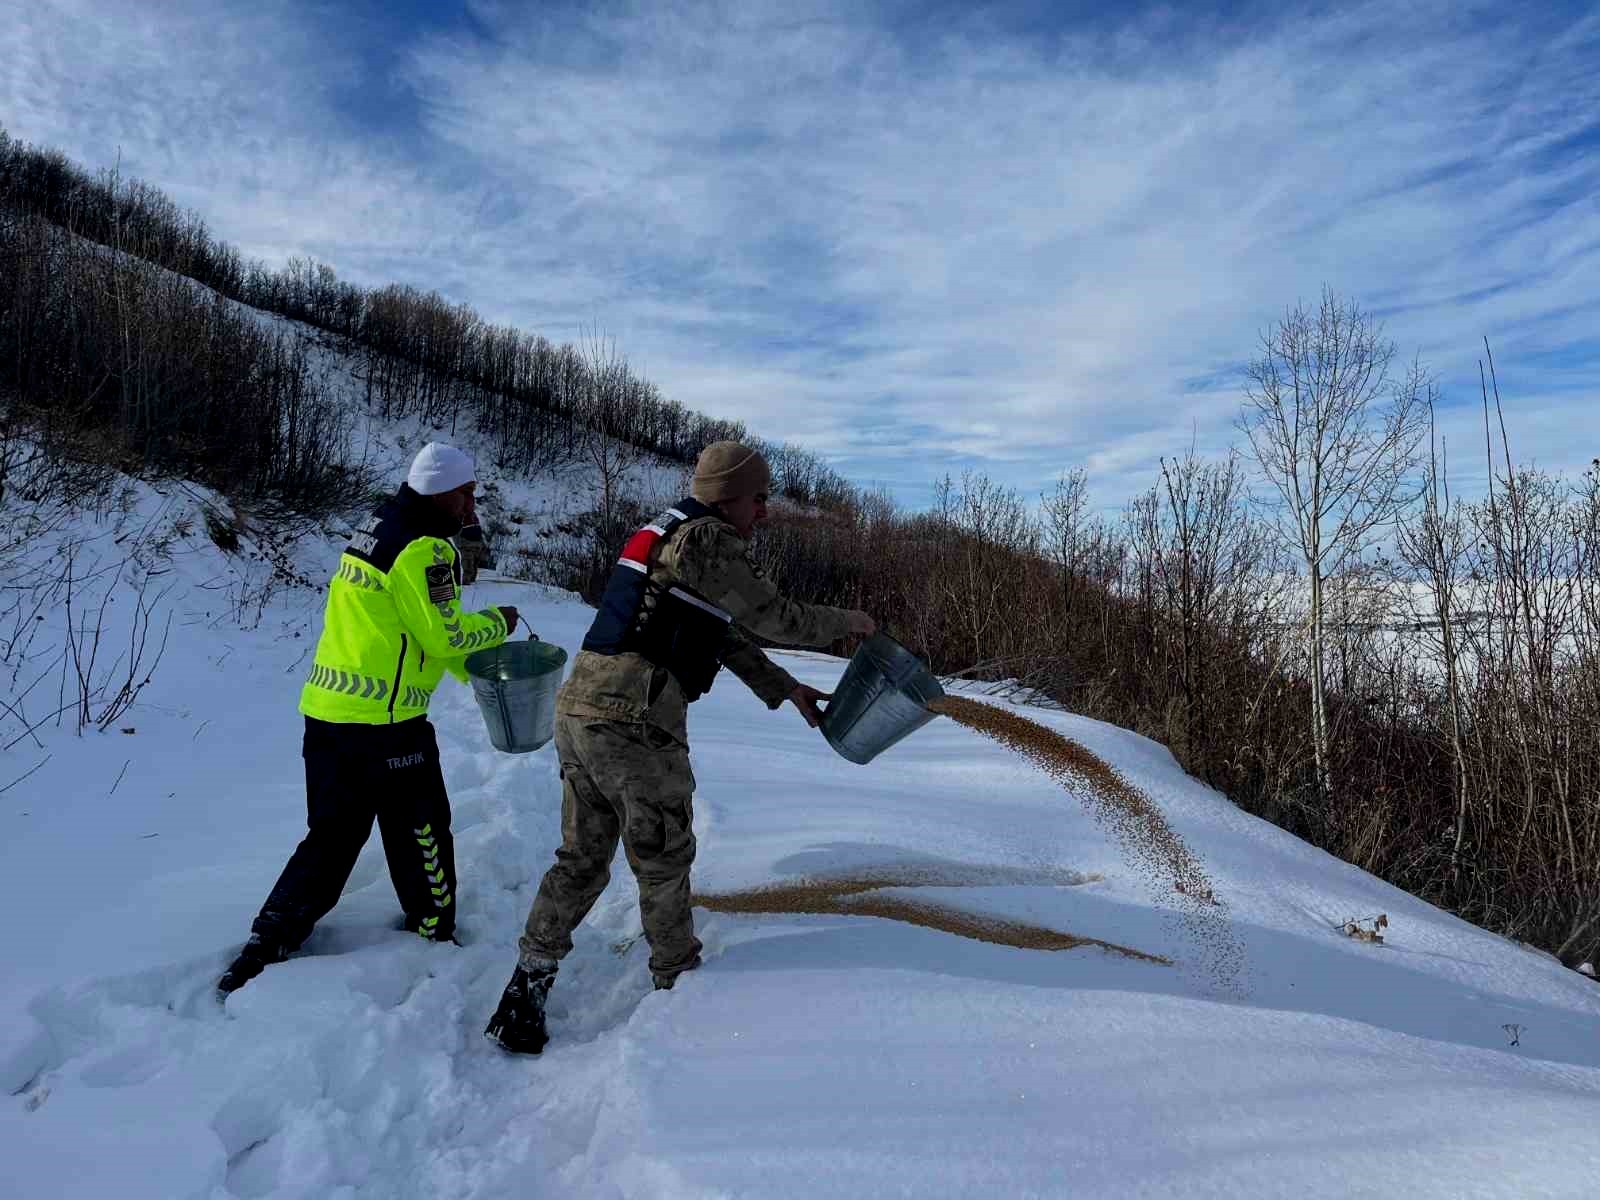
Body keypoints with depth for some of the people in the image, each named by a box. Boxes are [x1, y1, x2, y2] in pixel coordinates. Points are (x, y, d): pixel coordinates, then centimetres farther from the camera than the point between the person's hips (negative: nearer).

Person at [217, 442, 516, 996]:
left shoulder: (378, 527, 15)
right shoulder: (424, 548, -16)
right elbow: (444, 636, -16)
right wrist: (496, 624, 3)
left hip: (328, 710, 9)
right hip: (383, 723, -9)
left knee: (331, 838, 18)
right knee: (421, 834, 11)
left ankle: (263, 949, 19)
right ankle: (434, 939, 27)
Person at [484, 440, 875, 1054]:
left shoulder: (664, 533, 22)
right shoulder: (706, 540, -9)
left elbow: (724, 635, 25)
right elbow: (776, 618, -5)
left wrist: (786, 689, 26)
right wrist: (846, 622, 13)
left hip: (578, 706, 9)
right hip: (634, 722, -9)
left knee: (583, 856, 17)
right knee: (663, 859, 11)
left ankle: (525, 991, 18)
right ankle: (678, 979, 31)